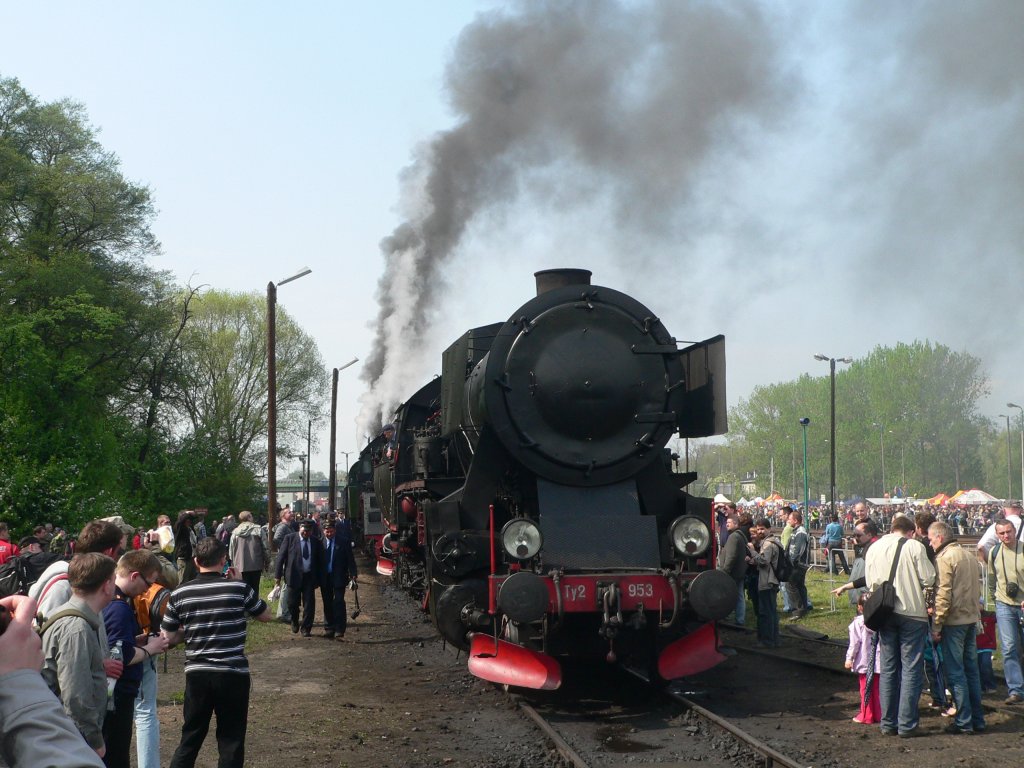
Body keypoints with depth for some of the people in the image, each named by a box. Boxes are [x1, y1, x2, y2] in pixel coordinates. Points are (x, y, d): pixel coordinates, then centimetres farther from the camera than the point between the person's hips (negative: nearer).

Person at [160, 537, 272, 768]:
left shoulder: (179, 594, -2)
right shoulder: (239, 588, -7)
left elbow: (168, 637, 4)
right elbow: (266, 616, 10)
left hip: (197, 674, 2)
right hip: (233, 674, -2)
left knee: (189, 740, 15)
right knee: (231, 743, 7)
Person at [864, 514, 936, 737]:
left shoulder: (874, 548, 8)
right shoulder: (914, 546, -7)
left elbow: (870, 582, 8)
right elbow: (928, 579, -10)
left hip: (884, 613, 5)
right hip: (912, 611, -5)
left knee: (888, 668, 11)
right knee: (911, 668, 0)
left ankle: (888, 723, 13)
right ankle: (907, 724, -1)